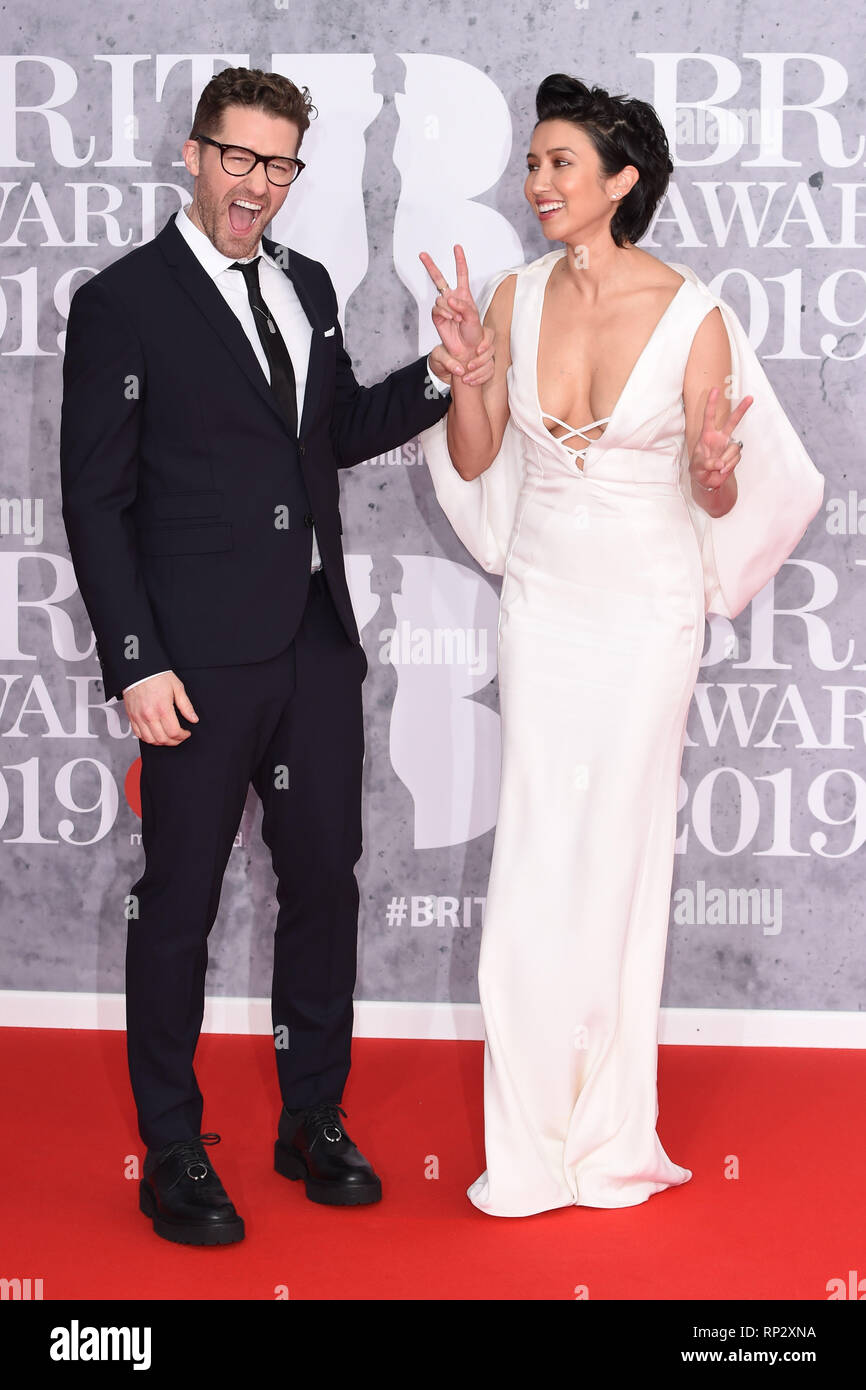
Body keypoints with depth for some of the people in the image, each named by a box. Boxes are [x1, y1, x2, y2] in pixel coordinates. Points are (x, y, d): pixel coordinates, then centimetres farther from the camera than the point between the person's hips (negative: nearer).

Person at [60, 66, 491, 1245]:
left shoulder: (307, 286, 12)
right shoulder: (123, 303, -7)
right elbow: (95, 498, -9)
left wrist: (437, 380, 5)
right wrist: (136, 663, -15)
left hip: (317, 647, 6)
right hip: (201, 659, -6)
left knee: (325, 886, 13)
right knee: (180, 902, 4)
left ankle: (314, 1123, 29)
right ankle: (172, 1154, 18)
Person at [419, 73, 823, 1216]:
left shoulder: (693, 317, -10)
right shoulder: (517, 298, -1)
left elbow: (717, 499, -3)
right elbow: (474, 459, 6)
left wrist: (714, 470, -25)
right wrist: (464, 364, -10)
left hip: (648, 604, -3)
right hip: (543, 596, 3)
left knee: (621, 848, 3)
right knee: (536, 854, 3)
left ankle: (608, 1131, 18)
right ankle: (533, 1135, 15)